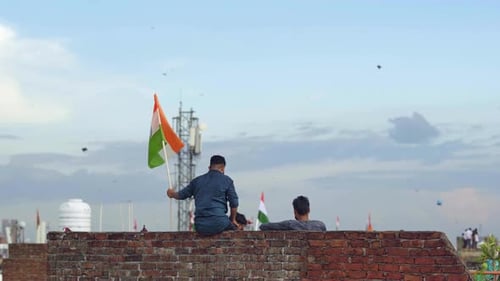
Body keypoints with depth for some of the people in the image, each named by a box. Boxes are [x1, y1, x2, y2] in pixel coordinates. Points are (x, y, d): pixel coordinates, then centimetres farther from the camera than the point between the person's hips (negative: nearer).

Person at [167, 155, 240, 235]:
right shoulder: (226, 180, 3)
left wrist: (172, 193, 50)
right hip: (218, 224, -4)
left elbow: (181, 195, 27)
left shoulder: (197, 180, 15)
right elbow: (234, 203, 1)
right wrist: (232, 219, 17)